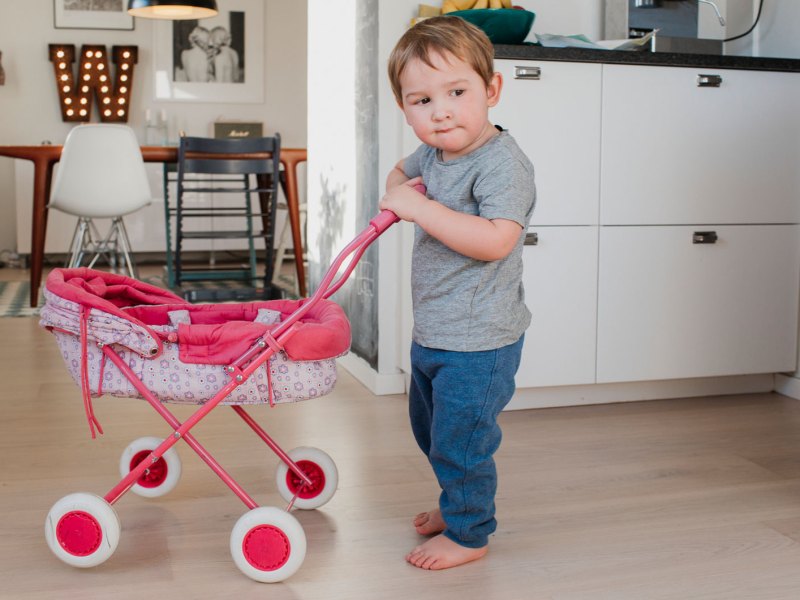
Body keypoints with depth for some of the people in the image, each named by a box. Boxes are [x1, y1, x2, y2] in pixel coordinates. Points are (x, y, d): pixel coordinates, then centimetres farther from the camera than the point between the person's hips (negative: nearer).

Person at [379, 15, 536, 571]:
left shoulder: (502, 162, -22)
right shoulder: (432, 154, 4)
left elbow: (495, 240, -34)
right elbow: (401, 171, 27)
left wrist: (421, 208, -32)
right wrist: (396, 191, 3)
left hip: (478, 341, -9)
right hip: (431, 332, 10)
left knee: (459, 439, 2)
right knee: (430, 430, 25)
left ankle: (469, 534, 24)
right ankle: (458, 504, 47)